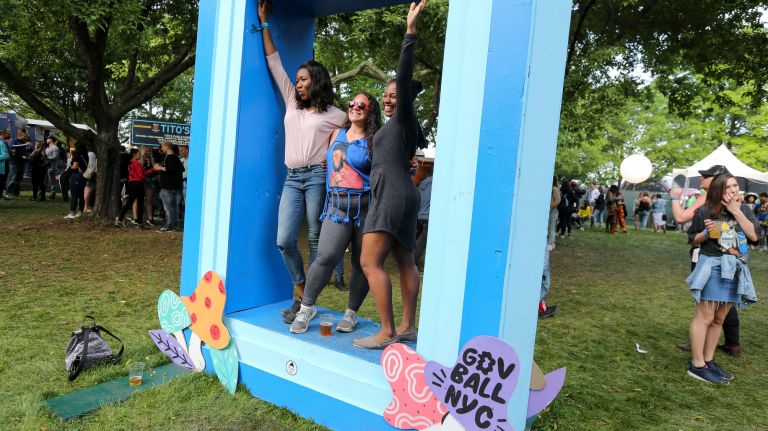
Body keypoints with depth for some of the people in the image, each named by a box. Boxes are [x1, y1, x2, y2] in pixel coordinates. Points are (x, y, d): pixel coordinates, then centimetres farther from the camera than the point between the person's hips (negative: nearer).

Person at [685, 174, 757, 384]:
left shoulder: (744, 209, 8)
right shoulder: (705, 211, -6)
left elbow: (754, 236, -6)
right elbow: (693, 240, 2)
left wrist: (737, 212, -10)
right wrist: (706, 233, -18)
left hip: (735, 268, 6)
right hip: (712, 266, -5)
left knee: (719, 319, 11)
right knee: (705, 317, -6)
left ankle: (709, 361, 20)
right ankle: (697, 365, -1)